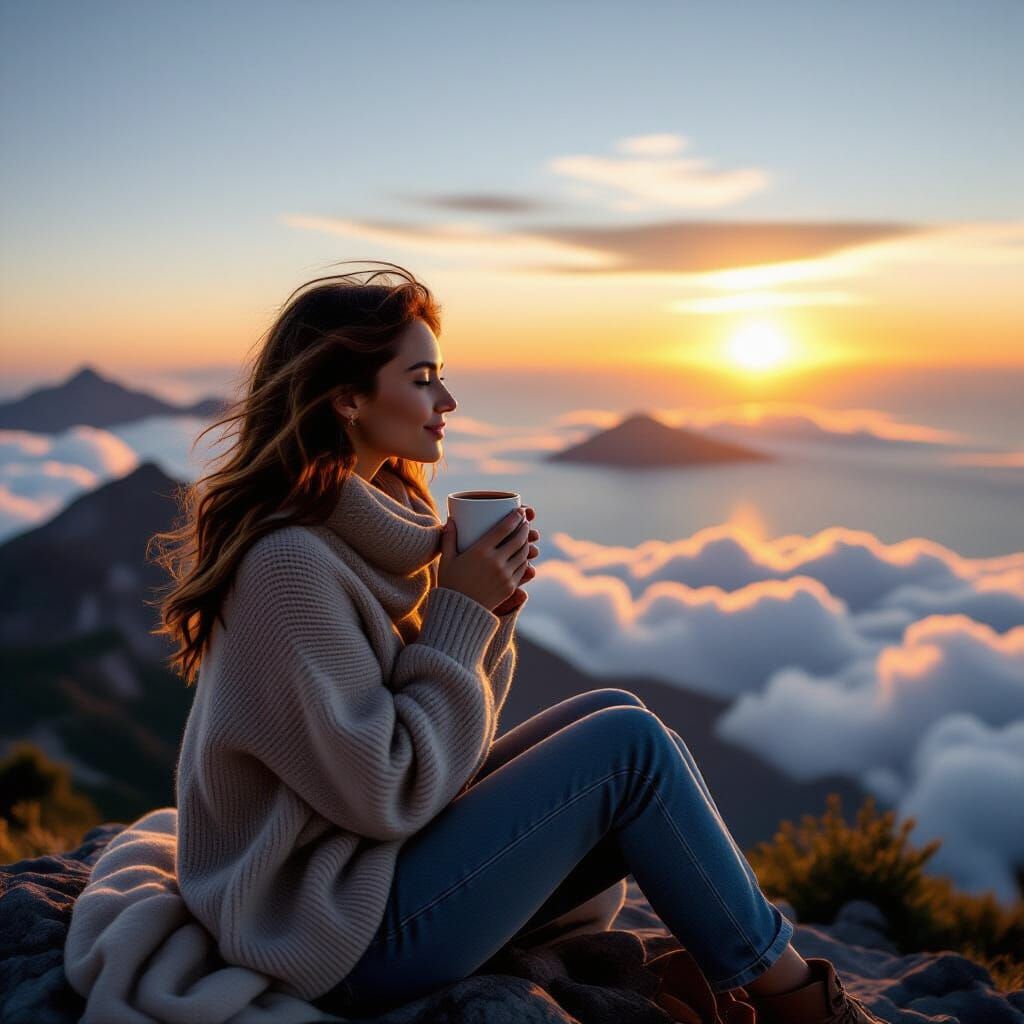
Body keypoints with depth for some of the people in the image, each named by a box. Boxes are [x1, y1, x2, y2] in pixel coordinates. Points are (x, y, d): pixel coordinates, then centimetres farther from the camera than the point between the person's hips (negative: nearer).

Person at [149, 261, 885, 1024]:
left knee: (614, 717, 1)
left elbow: (457, 733, 8)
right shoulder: (291, 564, -24)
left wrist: (488, 611, -8)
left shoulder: (370, 521, 5)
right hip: (345, 938, -9)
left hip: (384, 864, 9)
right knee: (628, 746, -11)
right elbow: (388, 795, -23)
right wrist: (459, 611, -18)